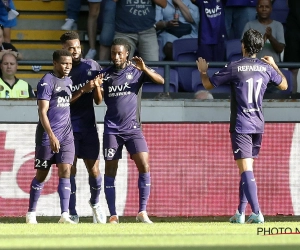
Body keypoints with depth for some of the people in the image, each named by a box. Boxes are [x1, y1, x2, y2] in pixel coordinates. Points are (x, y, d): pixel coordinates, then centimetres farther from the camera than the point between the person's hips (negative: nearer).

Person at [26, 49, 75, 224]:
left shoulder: (69, 81, 13)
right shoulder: (47, 82, -11)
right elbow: (42, 112, -17)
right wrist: (51, 136, -23)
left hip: (66, 135, 6)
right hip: (48, 135, -6)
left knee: (65, 171, -7)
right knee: (41, 174, 3)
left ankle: (65, 215, -12)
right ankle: (31, 214, 15)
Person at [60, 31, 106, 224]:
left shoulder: (92, 66, 4)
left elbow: (98, 101, 7)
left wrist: (97, 87, -13)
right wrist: (83, 90, -19)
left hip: (89, 126, 2)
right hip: (68, 126, -2)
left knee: (94, 170, 1)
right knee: (69, 170, -4)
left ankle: (95, 203, 27)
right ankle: (72, 214, 2)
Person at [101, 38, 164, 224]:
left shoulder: (136, 71, 2)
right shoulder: (106, 74, 7)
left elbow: (161, 81, -8)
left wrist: (144, 68, -23)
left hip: (133, 127, -1)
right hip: (112, 129, 1)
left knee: (144, 165, -13)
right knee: (110, 170, 0)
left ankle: (142, 212, -9)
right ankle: (113, 215, 5)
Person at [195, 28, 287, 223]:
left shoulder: (234, 68, -10)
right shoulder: (266, 68, 3)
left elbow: (208, 85, 0)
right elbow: (284, 85, 21)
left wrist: (203, 71, 20)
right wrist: (275, 65, 34)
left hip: (241, 125, -5)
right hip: (258, 125, 5)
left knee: (246, 169, -10)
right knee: (247, 169, 15)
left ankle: (257, 213, -21)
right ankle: (241, 213, 18)